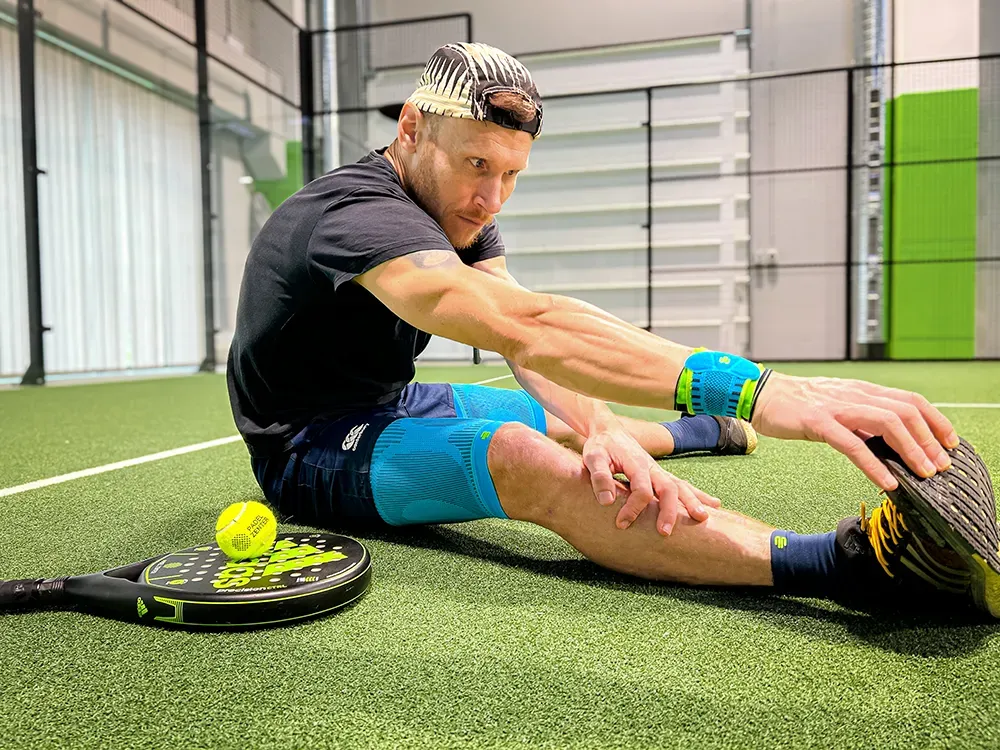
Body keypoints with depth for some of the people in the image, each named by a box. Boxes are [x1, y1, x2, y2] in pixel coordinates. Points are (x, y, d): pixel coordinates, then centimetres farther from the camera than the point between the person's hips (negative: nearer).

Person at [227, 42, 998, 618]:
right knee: (524, 457, -35)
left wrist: (597, 430, -37)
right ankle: (850, 563, -41)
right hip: (311, 450, -8)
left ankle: (705, 431, 42)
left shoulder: (463, 216, -2)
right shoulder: (362, 215, -29)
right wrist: (751, 389, -51)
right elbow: (528, 324, -45)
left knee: (570, 420, 13)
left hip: (389, 405, 8)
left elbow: (536, 342, -17)